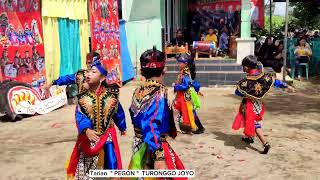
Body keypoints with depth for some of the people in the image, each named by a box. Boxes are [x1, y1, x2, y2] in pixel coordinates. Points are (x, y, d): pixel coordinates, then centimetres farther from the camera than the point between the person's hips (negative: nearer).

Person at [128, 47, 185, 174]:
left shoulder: (138, 91, 2)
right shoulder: (159, 92, -18)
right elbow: (152, 126, -25)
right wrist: (159, 157, -26)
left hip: (138, 146, 7)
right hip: (153, 148, -7)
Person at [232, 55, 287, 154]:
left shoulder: (246, 81, -23)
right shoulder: (263, 76, -9)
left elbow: (238, 92, -16)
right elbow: (274, 82, 0)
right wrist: (285, 85, 13)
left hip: (250, 104, -6)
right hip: (259, 104, 6)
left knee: (255, 124, 0)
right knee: (255, 120, 26)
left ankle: (265, 143, -10)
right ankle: (249, 137, 44)